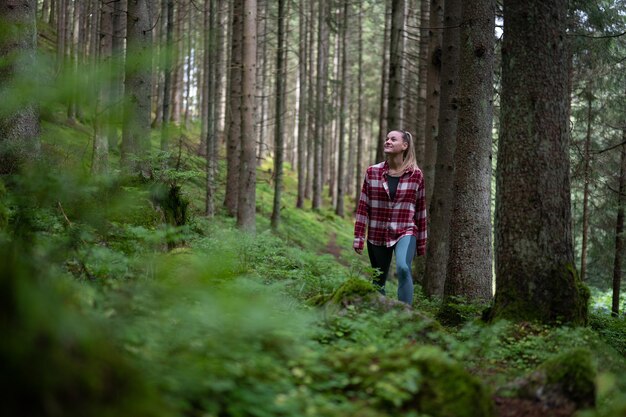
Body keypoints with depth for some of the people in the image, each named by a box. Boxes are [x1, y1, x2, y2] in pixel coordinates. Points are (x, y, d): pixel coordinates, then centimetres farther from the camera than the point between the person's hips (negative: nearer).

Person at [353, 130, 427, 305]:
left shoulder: (416, 174, -1)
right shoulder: (372, 172, 1)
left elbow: (420, 209, 5)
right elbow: (363, 207, 2)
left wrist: (421, 242, 8)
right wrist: (358, 237, -1)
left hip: (405, 233, -2)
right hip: (377, 235, 2)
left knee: (403, 268, -29)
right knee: (378, 282, 10)